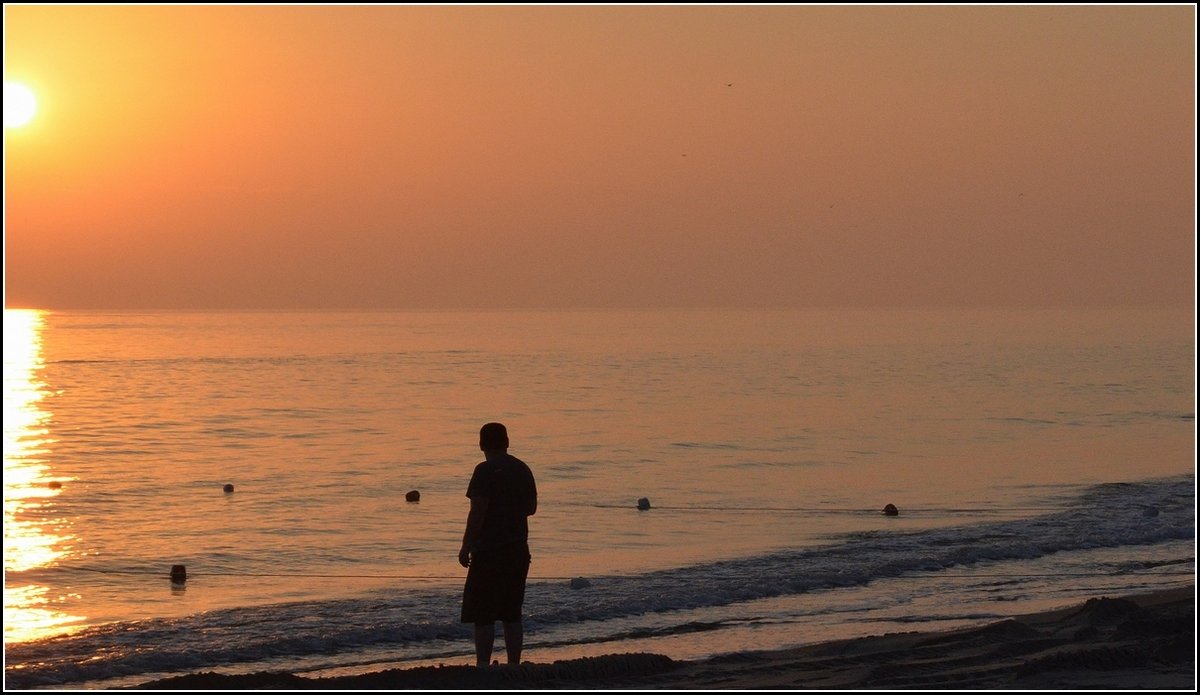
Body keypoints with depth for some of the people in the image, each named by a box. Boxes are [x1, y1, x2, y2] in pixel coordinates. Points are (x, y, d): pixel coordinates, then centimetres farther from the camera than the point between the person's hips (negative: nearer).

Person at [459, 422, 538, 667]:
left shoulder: (485, 471, -12)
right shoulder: (522, 469, 9)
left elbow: (477, 511, -16)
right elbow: (531, 507, 17)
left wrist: (466, 546, -11)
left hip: (489, 551, -7)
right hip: (518, 550, 7)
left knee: (483, 616, -4)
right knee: (511, 614, 11)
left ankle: (483, 667, -8)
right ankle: (514, 666, 11)